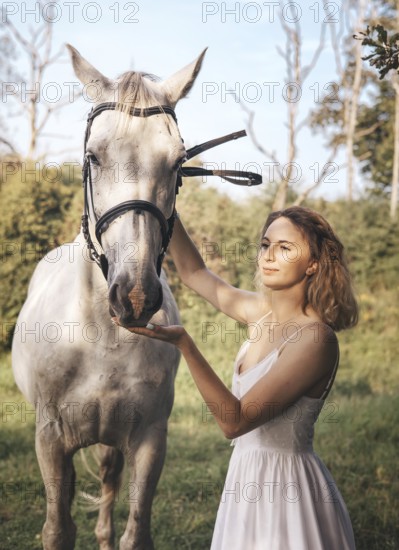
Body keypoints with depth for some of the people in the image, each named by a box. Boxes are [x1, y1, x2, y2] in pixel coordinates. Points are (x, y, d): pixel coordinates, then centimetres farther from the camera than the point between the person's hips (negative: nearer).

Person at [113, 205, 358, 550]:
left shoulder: (315, 337, -22)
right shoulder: (262, 312, 1)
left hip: (286, 484, -7)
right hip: (249, 477, 7)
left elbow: (234, 421, -26)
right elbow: (194, 272, 13)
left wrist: (183, 343, -33)